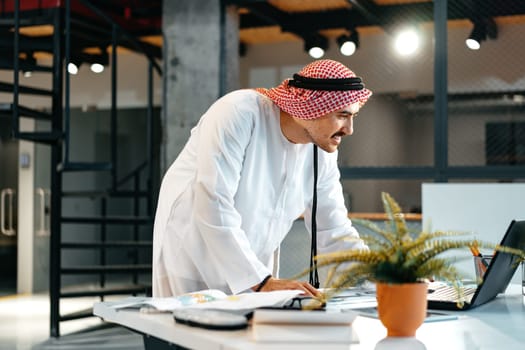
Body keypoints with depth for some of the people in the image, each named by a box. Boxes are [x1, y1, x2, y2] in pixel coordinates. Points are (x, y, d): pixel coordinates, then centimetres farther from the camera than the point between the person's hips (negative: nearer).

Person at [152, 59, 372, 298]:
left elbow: (335, 231, 1)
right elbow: (214, 207, -32)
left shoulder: (323, 151, -6)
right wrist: (263, 281, -34)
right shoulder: (239, 114, -25)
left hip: (253, 266, 6)